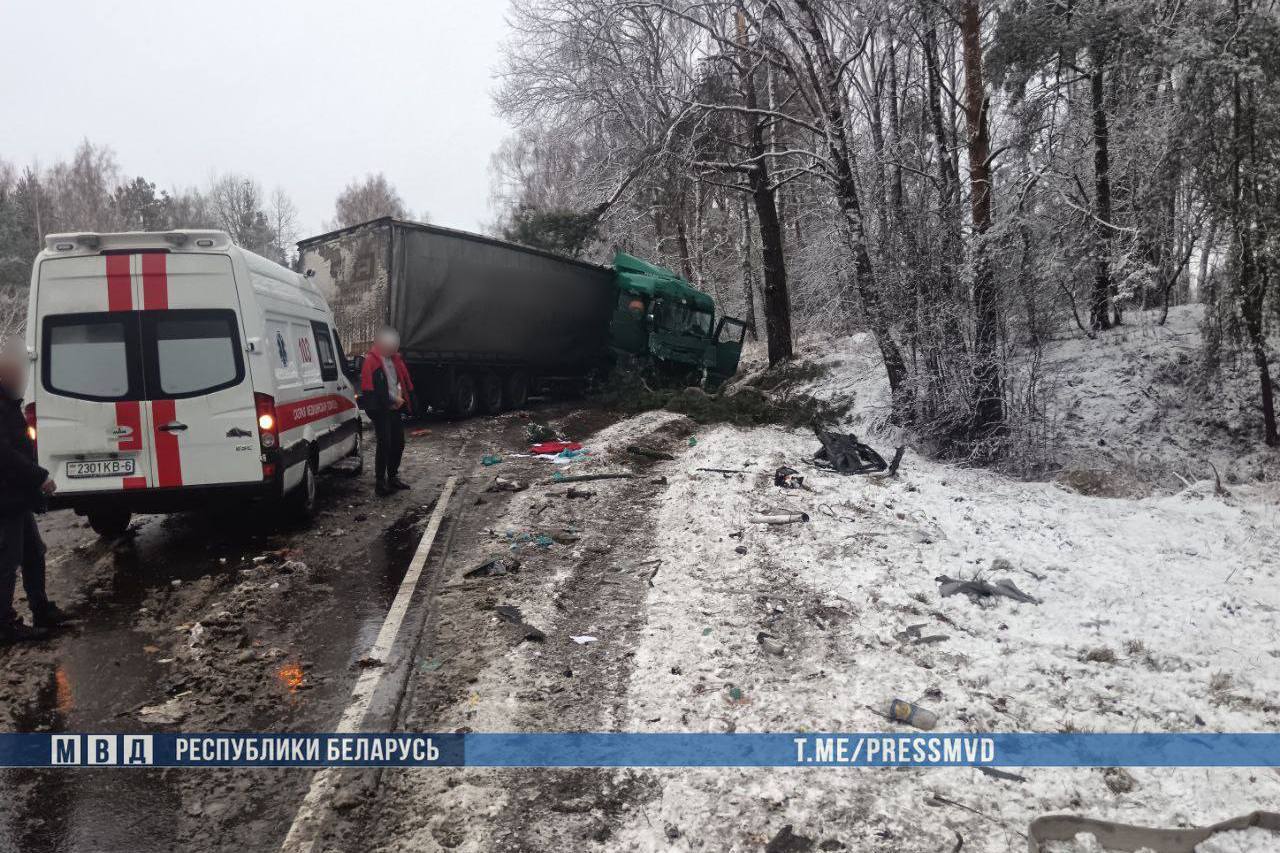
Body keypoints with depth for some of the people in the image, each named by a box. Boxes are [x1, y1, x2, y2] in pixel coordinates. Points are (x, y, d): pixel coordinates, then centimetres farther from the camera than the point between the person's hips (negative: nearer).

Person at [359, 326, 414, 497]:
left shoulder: (395, 359, 13)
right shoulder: (371, 361, -12)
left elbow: (405, 381, 17)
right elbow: (371, 390, -16)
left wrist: (401, 398, -2)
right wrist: (392, 400, -11)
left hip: (395, 408, 8)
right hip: (381, 410, -8)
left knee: (398, 443, 12)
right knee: (384, 445, -7)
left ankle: (393, 477, 26)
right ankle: (380, 481, 1)